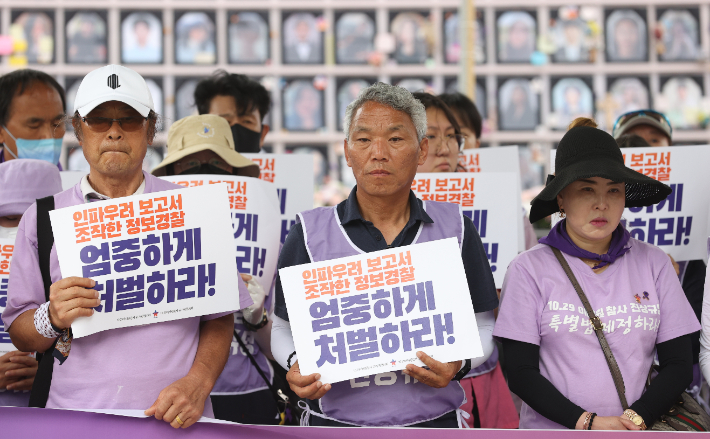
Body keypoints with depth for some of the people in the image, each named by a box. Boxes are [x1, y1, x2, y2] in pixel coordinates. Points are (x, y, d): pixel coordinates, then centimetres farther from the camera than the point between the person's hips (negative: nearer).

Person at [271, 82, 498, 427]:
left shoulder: (454, 228, 4)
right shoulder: (309, 232, 1)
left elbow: (480, 327, 8)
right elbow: (285, 329, 7)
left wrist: (458, 363, -12)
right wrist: (296, 365, -13)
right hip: (335, 422, -2)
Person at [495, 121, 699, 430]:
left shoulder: (654, 263, 5)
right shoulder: (529, 268, -2)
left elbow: (678, 365, 5)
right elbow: (521, 373, -4)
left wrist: (637, 419, -10)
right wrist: (587, 423, -13)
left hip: (639, 429, 0)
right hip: (551, 428, 0)